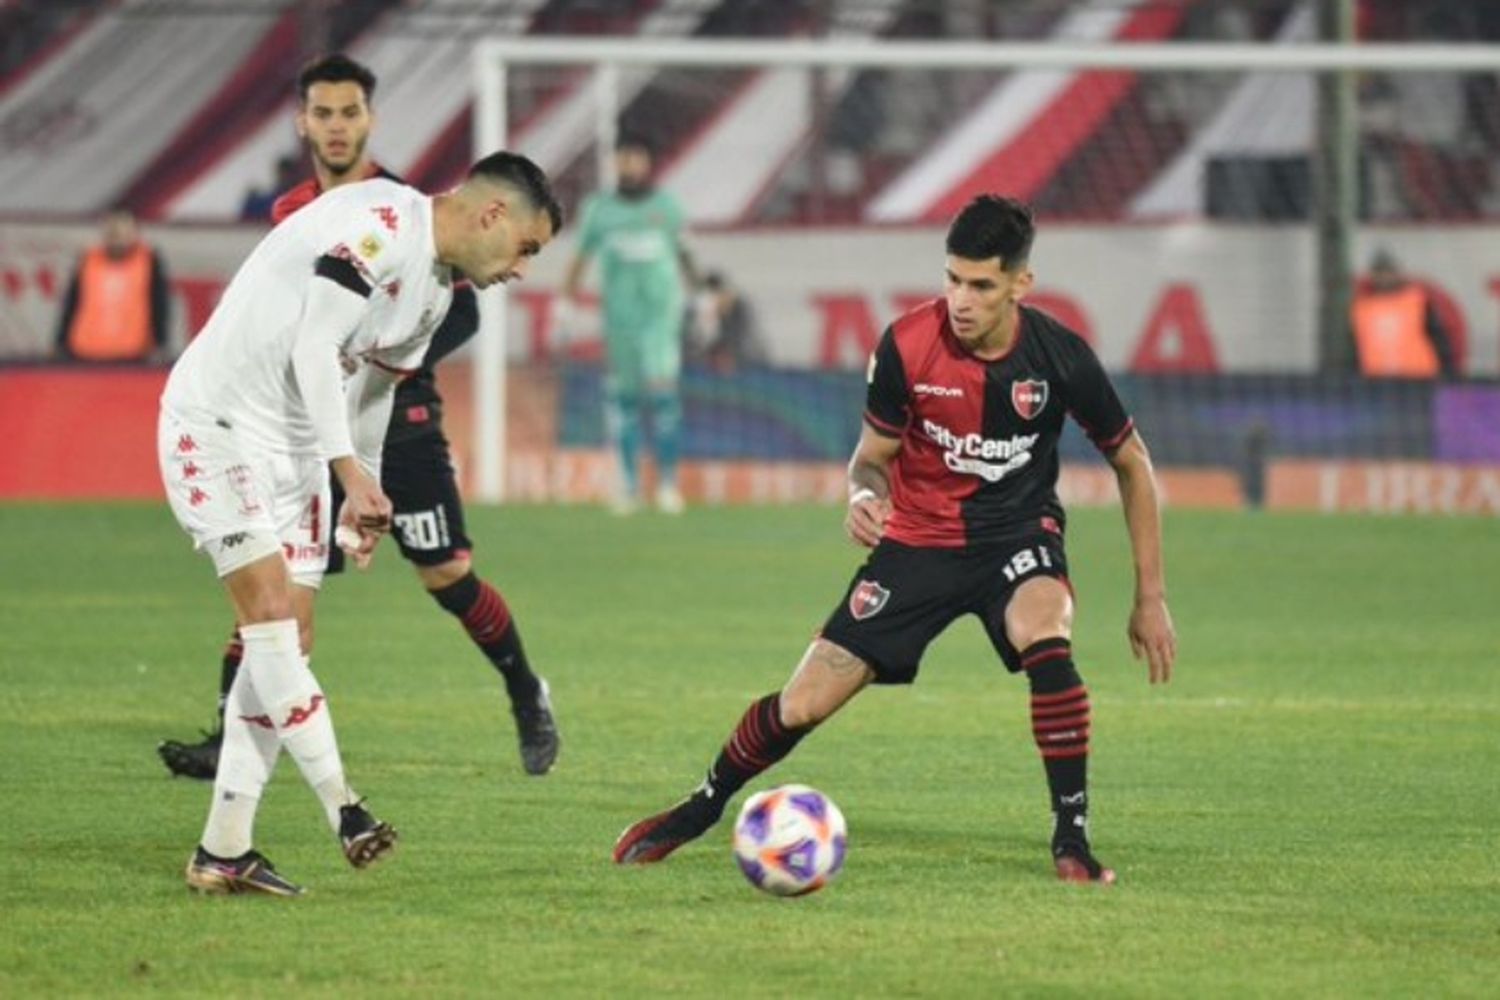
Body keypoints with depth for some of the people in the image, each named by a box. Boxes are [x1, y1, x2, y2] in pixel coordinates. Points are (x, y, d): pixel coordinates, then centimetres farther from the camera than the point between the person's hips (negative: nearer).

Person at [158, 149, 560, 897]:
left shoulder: (436, 287, 11)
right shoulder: (379, 226, -20)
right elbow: (314, 348, -26)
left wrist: (362, 497, 26)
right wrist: (353, 470, -31)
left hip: (294, 443, 10)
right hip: (216, 422, -10)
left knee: (289, 638, 3)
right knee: (270, 607, -17)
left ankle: (223, 852, 4)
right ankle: (342, 807, -21)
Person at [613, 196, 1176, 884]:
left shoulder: (1059, 356, -18)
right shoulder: (908, 344, -18)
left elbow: (1131, 462, -2)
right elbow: (873, 454, -1)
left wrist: (1151, 597, -3)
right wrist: (863, 496, -27)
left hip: (1018, 529, -1)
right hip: (918, 536, 1)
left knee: (1046, 637, -36)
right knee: (802, 705, -5)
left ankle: (1072, 840, -24)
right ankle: (699, 811, 24)